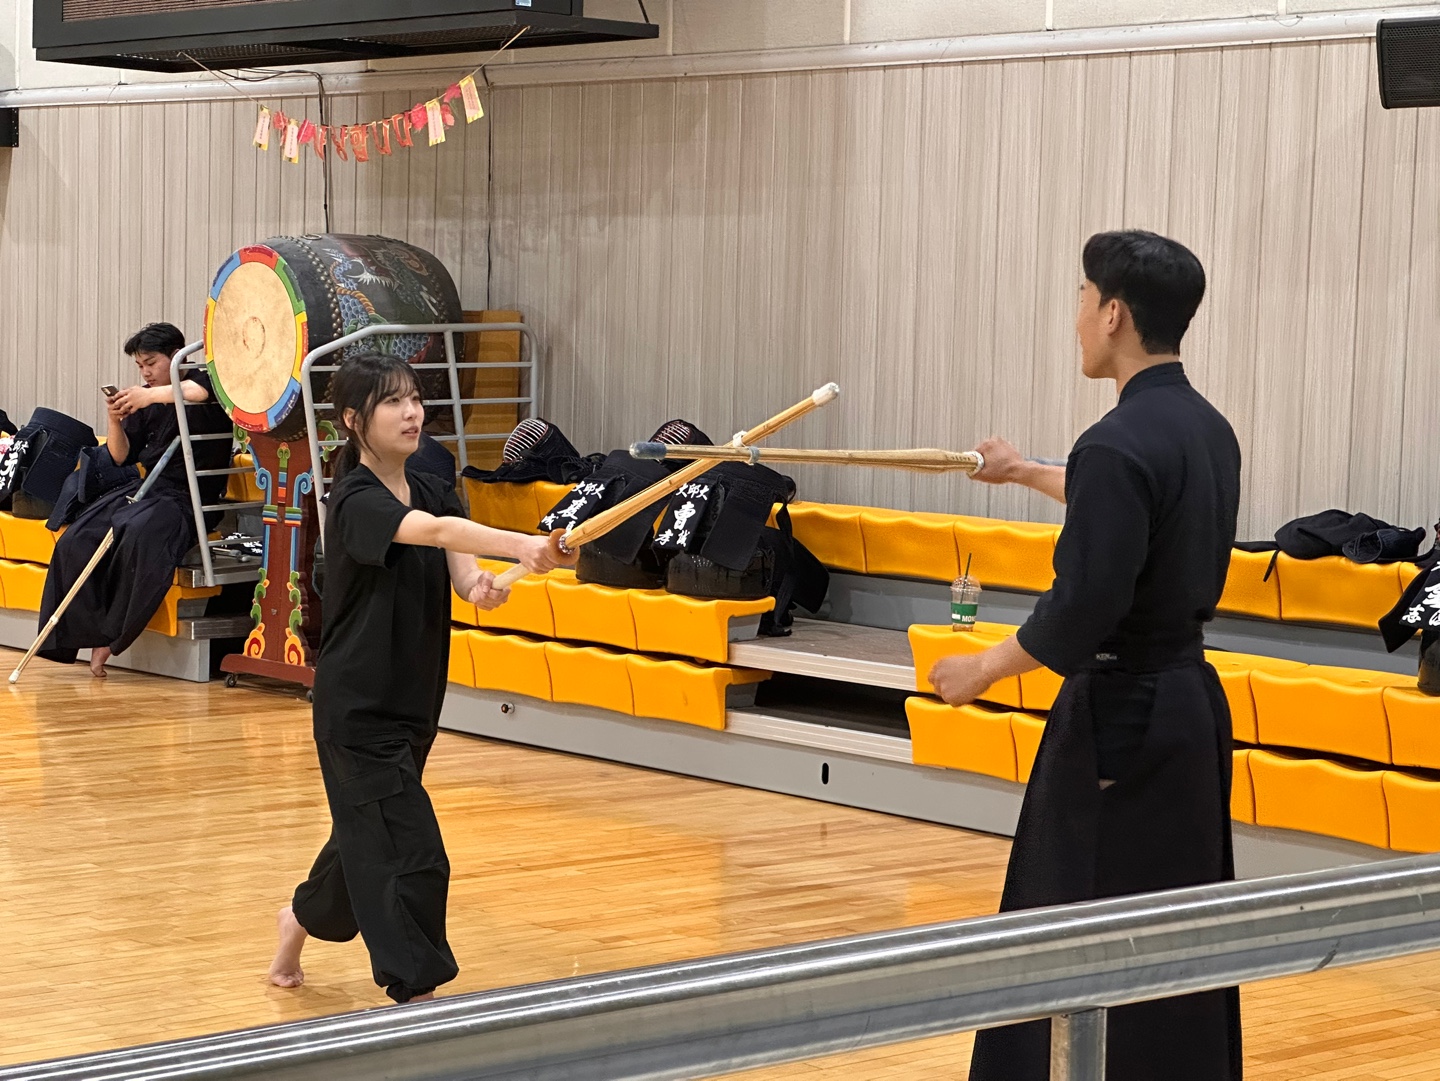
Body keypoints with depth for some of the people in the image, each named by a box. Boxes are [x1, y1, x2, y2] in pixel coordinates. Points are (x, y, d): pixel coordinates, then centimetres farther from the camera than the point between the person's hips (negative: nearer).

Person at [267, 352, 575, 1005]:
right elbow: (433, 531, -37)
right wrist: (524, 546, -52)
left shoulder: (434, 490, 4)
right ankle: (418, 998, -8)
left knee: (369, 833, 25)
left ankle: (302, 918, 51)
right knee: (413, 856, -13)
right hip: (358, 711, -8)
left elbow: (458, 571, -10)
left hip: (413, 705, 8)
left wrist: (482, 585, -34)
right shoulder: (355, 502, -19)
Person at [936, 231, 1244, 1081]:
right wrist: (1027, 474, 39)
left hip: (1121, 716, -9)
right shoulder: (1208, 431, 7)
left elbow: (1082, 612, -23)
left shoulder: (1120, 443, -21)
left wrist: (983, 670, -8)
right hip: (1190, 701, 9)